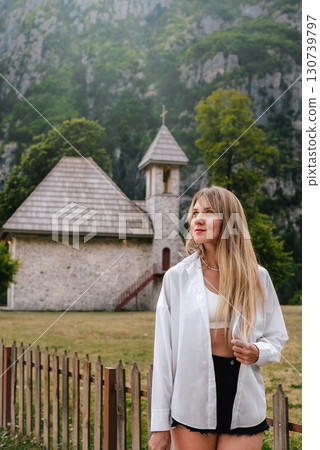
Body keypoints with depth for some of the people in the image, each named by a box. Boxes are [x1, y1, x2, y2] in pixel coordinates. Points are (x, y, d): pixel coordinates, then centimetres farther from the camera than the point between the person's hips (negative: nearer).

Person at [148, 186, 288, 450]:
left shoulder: (257, 277, 3)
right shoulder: (177, 277, 0)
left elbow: (276, 339, 12)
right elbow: (164, 352, -1)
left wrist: (257, 352, -12)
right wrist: (160, 425, -3)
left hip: (244, 404, 1)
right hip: (191, 405, -1)